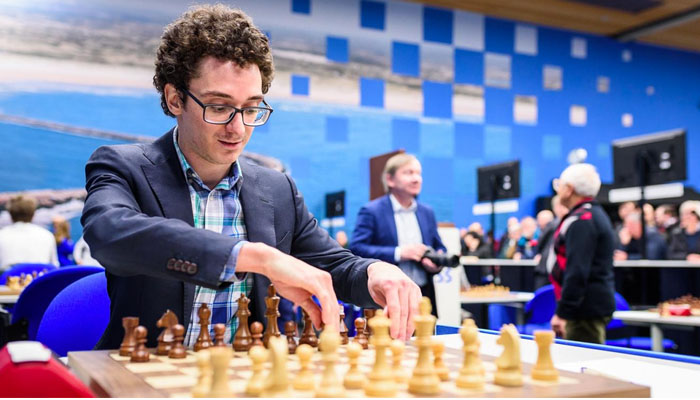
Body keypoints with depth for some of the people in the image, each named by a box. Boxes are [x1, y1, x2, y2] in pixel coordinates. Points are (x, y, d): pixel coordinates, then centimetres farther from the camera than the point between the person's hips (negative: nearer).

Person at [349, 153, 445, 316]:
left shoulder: (427, 212, 14)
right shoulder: (371, 211, -4)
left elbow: (439, 248, 21)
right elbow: (356, 248, -14)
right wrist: (398, 253, -20)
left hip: (424, 296, 5)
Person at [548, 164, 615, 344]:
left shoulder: (581, 221, -16)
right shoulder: (596, 214, 18)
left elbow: (577, 273, -24)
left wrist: (563, 313, -23)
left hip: (586, 309, -11)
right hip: (597, 305, 11)